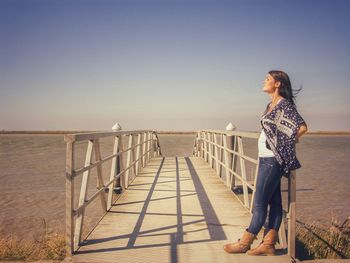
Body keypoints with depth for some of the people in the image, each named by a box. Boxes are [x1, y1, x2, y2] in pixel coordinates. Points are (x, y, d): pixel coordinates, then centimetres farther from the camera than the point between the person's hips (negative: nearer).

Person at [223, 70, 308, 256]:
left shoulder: (284, 104, -11)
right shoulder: (271, 105, 15)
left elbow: (302, 127, -19)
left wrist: (286, 144, -8)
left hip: (272, 160, -9)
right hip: (266, 158, 9)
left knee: (260, 203, -2)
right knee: (273, 201, 10)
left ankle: (245, 243, 7)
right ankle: (269, 244, 15)